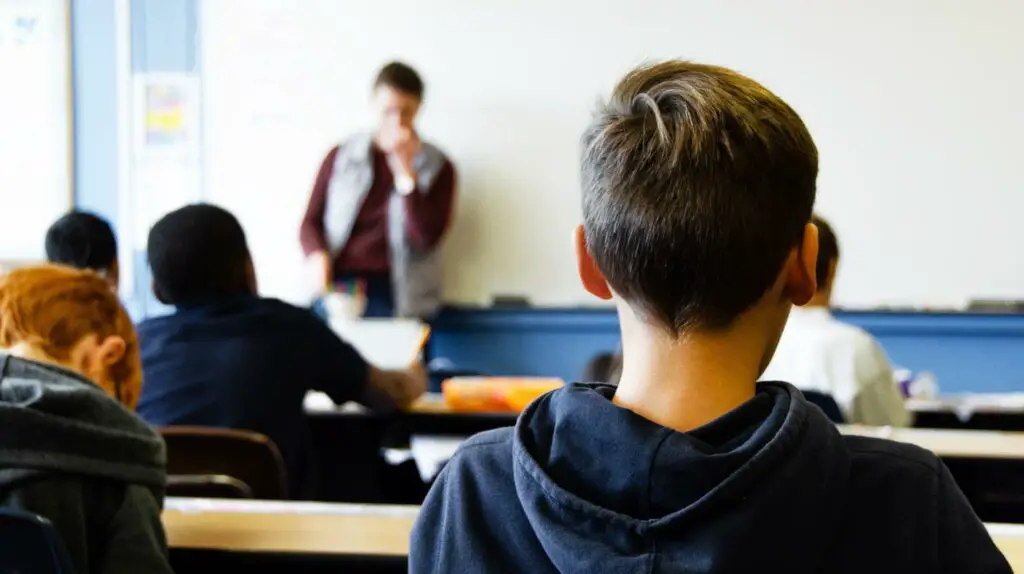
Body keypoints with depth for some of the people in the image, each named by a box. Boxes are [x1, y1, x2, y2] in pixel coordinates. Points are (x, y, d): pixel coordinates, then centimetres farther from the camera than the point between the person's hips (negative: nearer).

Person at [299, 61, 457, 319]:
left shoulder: (437, 167, 7)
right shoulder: (341, 157, 12)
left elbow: (427, 237, -4)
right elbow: (311, 222, 13)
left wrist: (405, 170, -9)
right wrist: (319, 256, -8)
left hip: (393, 292, -1)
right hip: (338, 286, 1)